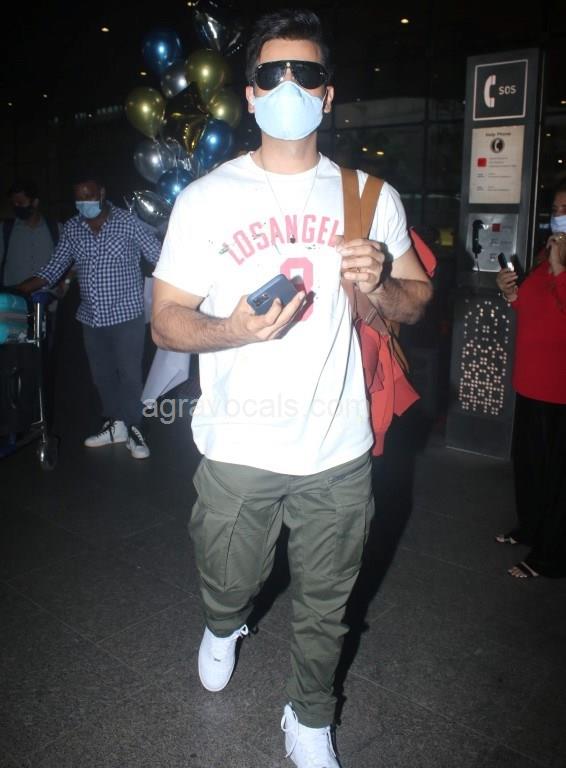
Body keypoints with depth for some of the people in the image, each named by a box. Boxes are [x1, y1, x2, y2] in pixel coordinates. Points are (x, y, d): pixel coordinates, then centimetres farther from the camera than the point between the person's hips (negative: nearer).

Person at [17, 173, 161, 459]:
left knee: (129, 374, 1)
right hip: (91, 318, 5)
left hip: (126, 314, -5)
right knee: (102, 374, 14)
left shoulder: (128, 222, -8)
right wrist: (16, 291, -4)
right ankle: (114, 424, 29)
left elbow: (161, 258, -7)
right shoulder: (71, 229, 5)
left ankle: (133, 428, 14)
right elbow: (53, 269, 7)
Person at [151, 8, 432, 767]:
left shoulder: (371, 196, 3)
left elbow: (417, 300, 9)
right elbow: (166, 320, -3)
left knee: (324, 606, 16)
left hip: (338, 450, 1)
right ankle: (224, 628, 57)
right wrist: (234, 329, -24)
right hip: (237, 449, -1)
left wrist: (379, 285, -14)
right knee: (228, 582, 19)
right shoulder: (205, 199, -3)